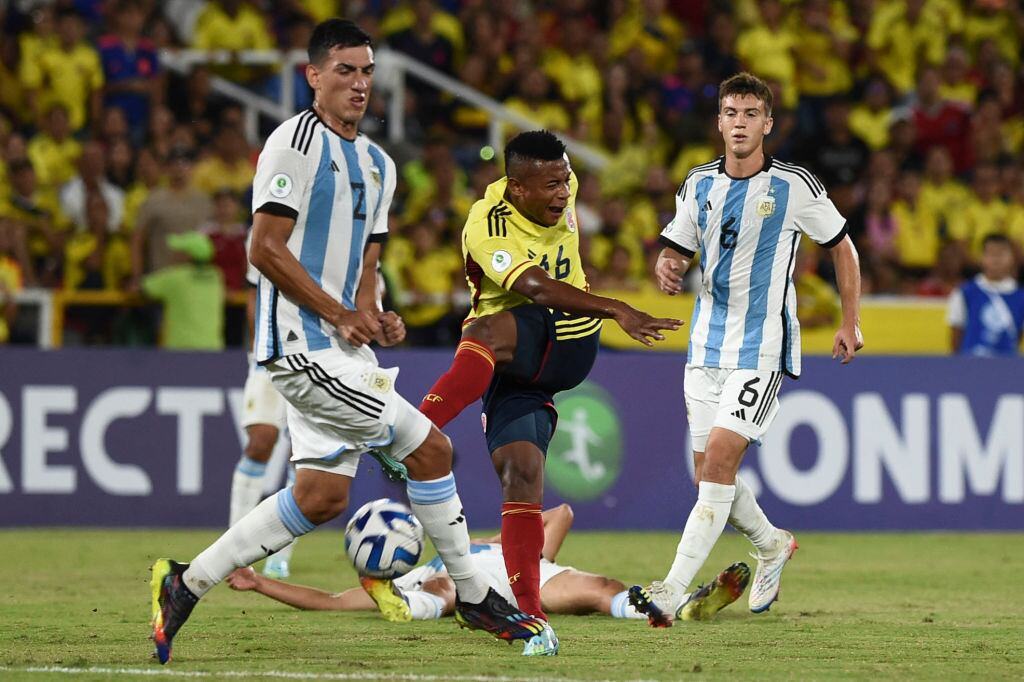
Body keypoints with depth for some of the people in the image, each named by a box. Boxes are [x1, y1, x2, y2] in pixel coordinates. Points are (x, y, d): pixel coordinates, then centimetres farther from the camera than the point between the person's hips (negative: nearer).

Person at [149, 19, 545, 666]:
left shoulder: (379, 166, 18)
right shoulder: (295, 141, -9)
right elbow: (266, 249, -14)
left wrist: (374, 318, 2)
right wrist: (340, 315, -13)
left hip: (343, 347, 9)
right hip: (301, 341, -9)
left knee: (323, 496, 3)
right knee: (431, 447, -8)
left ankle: (186, 586, 10)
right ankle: (473, 595, 5)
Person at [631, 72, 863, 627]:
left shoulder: (795, 186, -6)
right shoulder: (699, 184, 6)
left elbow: (842, 246, 6)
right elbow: (676, 249, 14)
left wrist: (850, 323, 4)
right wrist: (667, 268, -11)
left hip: (762, 347, -5)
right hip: (707, 345, 5)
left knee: (720, 457, -18)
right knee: (709, 473, 6)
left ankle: (673, 590, -23)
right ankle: (772, 545, 36)